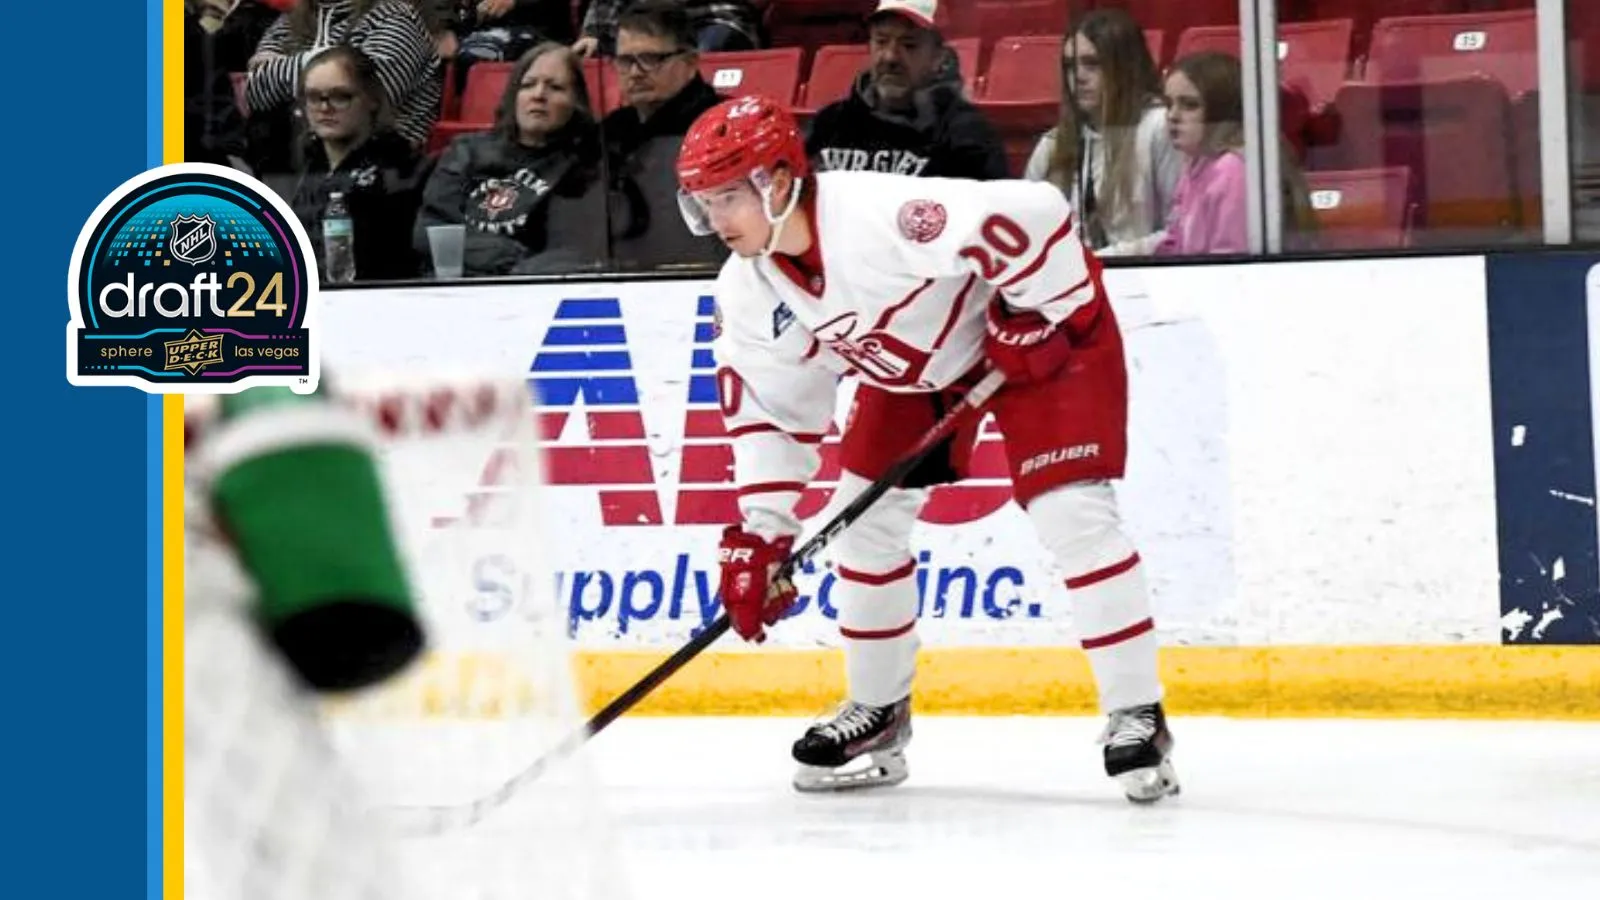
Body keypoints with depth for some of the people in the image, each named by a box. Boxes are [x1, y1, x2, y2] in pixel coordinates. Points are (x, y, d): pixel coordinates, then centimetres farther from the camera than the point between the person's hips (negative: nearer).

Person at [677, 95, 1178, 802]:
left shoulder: (878, 215, -38)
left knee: (1071, 514, -18)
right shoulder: (746, 293, -11)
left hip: (1044, 325, -8)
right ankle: (877, 715, 23)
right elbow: (767, 408, -1)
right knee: (864, 517, 4)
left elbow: (1031, 214, -40)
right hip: (912, 361, 8)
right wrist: (760, 532, -7)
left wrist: (1038, 318, -27)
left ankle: (1137, 717, -10)